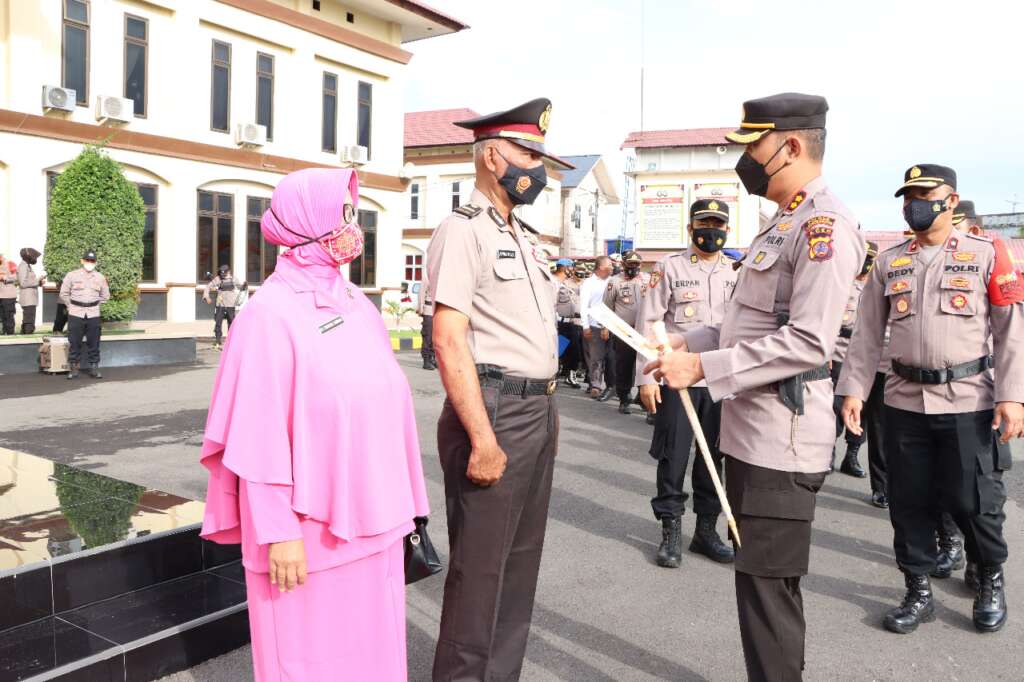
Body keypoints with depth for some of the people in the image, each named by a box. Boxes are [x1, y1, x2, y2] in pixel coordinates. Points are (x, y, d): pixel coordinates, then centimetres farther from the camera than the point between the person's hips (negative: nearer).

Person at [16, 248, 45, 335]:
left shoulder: (27, 266, 19)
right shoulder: (23, 266, -11)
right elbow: (23, 283, -19)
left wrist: (39, 282, 8)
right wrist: (38, 280, -13)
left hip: (30, 299, 10)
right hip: (28, 300, -10)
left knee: (26, 324, 13)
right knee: (29, 325, -12)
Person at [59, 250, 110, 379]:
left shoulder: (100, 277, 9)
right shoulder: (72, 275, 2)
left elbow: (105, 296, 19)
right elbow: (63, 294, 8)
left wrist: (95, 305, 12)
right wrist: (71, 306, 5)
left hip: (93, 314, 2)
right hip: (75, 314, -2)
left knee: (93, 343, 4)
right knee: (74, 343, 1)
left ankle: (94, 368, 11)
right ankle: (73, 368, 9)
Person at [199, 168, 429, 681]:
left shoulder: (357, 303, 7)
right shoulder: (272, 313, -14)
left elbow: (385, 404, 9)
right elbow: (261, 436, -16)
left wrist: (401, 507, 11)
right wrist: (278, 533, -15)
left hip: (370, 521, 6)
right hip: (310, 526, -6)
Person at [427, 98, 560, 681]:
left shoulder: (526, 238, 17)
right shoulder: (463, 231, -10)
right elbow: (449, 340, -18)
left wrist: (548, 411, 16)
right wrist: (483, 438, -22)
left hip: (539, 411, 9)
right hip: (494, 410, -9)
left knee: (520, 562, 16)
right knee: (479, 568, 1)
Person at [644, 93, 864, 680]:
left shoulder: (825, 225, -15)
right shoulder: (784, 224, 16)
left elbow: (807, 343, -24)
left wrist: (701, 367, -22)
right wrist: (685, 343, 9)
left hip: (780, 440, -10)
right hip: (754, 433, 10)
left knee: (767, 588, 0)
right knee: (765, 582, 21)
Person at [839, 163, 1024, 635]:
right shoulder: (889, 263, 8)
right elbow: (867, 333, 9)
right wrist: (853, 389, 1)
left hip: (969, 402, -3)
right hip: (905, 402, 3)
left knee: (974, 501, 3)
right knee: (908, 501, 7)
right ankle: (919, 592, 23)